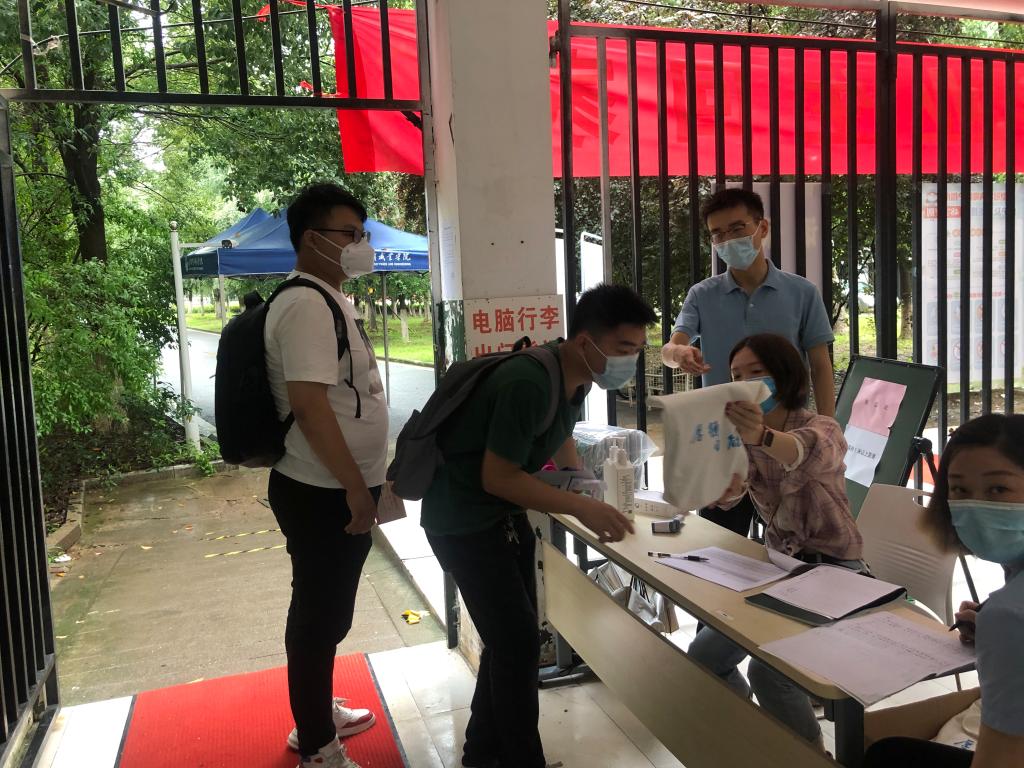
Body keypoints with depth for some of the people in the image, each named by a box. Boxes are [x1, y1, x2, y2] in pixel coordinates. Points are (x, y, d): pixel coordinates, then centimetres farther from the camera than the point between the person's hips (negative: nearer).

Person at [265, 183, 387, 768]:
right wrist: (356, 489, -23)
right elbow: (309, 404, -27)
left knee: (326, 609, 21)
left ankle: (318, 712, 39)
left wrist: (366, 479, 20)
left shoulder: (330, 299, 13)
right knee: (320, 615, 2)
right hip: (324, 495, -10)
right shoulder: (306, 305, -19)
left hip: (340, 489, 10)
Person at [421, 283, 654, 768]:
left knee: (512, 635, 16)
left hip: (505, 511, 9)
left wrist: (587, 485, 6)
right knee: (518, 642, -8)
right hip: (463, 517, -9)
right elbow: (497, 477, -27)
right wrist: (581, 507, -27)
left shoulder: (575, 376, -2)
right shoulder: (529, 383, -31)